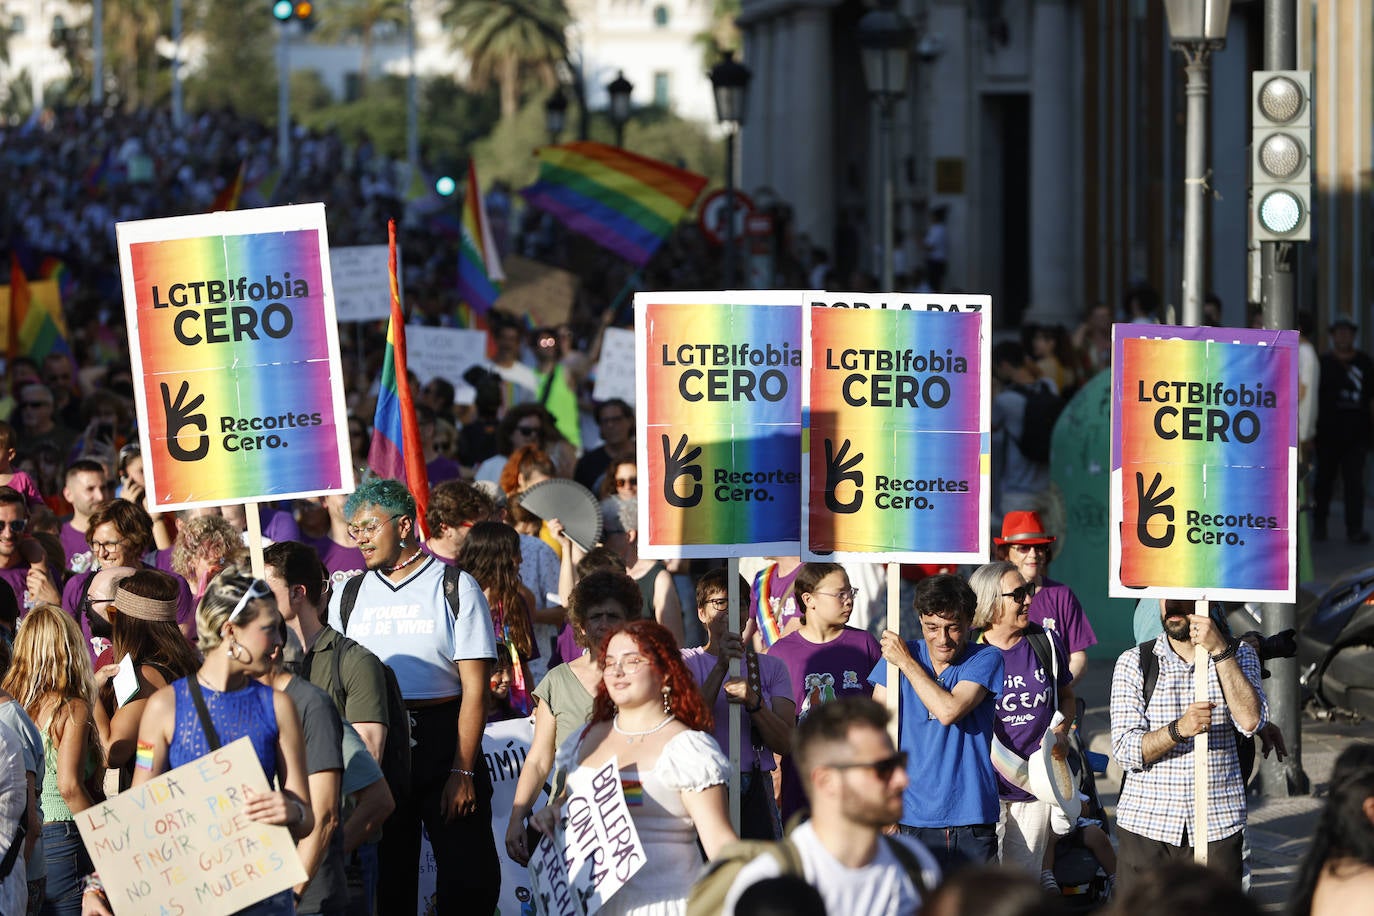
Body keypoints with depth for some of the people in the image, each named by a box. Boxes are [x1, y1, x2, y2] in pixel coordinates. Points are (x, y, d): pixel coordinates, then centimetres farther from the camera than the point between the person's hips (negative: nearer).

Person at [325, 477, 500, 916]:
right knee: (386, 880, 6)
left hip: (443, 741, -3)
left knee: (467, 879, -6)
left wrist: (463, 771, -14)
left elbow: (475, 687, -6)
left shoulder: (455, 588, -1)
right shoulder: (348, 595, 11)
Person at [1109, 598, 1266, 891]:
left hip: (1217, 827, 0)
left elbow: (1250, 720, -12)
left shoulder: (1239, 655, 7)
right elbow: (1125, 750, -5)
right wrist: (1179, 729, -23)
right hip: (1146, 826, 0)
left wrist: (1219, 651, -17)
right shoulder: (1132, 663, 4)